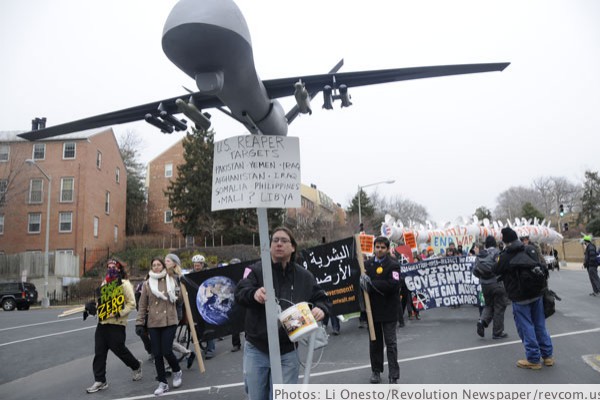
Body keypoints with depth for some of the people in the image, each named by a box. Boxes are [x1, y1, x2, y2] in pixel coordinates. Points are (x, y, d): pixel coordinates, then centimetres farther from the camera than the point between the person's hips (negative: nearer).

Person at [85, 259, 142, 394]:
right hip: (102, 323, 7)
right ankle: (100, 381, 14)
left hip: (117, 324, -7)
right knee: (99, 353, 4)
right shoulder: (104, 283, 14)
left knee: (119, 349, 3)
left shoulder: (124, 284, -9)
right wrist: (94, 306, 6)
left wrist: (120, 313, -21)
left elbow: (132, 304, -11)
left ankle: (136, 366, 28)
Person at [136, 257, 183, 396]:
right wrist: (139, 322, 3)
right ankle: (163, 383, 20)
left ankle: (177, 371, 24)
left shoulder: (172, 280, 4)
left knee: (167, 351, -6)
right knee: (157, 354, 4)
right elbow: (142, 305, 6)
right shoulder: (147, 284, 4)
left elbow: (178, 297, 11)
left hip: (170, 322, -1)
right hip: (153, 323, 2)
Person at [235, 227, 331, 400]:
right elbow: (240, 292, -19)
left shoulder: (304, 276, 1)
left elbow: (322, 299, 9)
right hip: (256, 349, 0)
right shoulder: (256, 270, -5)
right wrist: (253, 293, -42)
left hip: (287, 352, 0)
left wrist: (321, 309, -15)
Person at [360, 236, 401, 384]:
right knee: (374, 341, 14)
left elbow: (393, 285, -20)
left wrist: (371, 283, -20)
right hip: (373, 309, 4)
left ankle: (393, 376, 9)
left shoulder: (393, 265, -7)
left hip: (388, 310, -4)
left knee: (390, 343, 2)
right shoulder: (368, 264, 7)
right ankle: (376, 370, 29)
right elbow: (362, 283, 8)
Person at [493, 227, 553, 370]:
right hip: (536, 294, 6)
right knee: (540, 325, 17)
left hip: (520, 298, -6)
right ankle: (547, 355, 26)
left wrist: (498, 260, 13)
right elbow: (539, 266, 18)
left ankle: (534, 359, 10)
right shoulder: (531, 250, 2)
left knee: (526, 328, 4)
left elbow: (495, 271, -2)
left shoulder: (505, 256, -17)